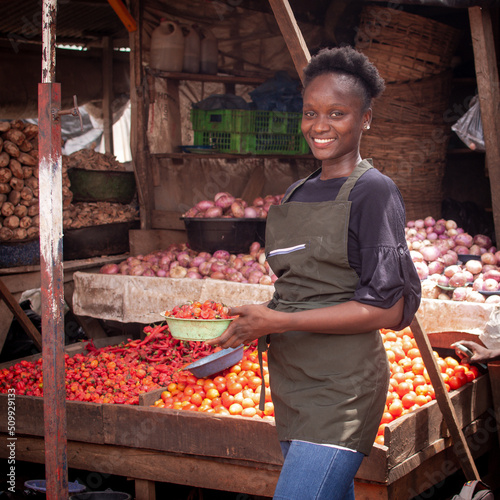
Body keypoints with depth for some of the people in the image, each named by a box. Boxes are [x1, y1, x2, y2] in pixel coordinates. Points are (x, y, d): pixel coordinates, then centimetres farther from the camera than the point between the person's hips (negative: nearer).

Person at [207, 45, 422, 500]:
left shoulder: (372, 191, -9)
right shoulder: (296, 194, 15)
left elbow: (388, 308, -14)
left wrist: (280, 322, -15)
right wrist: (254, 318, 2)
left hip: (341, 389, -7)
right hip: (293, 385, 8)